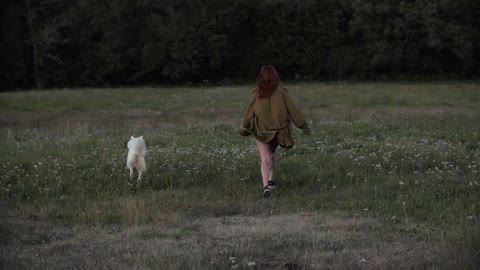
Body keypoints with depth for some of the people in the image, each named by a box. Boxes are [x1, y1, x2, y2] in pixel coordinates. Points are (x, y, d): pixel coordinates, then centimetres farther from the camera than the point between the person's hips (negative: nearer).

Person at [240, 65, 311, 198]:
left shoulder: (257, 94, -9)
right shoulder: (281, 93, -10)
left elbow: (249, 112, 1)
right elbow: (293, 110, -6)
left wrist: (244, 128, 16)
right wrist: (303, 126, 4)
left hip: (261, 131, -1)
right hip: (278, 131, 1)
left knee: (265, 159, 0)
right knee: (271, 154, 24)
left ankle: (265, 185, -16)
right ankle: (271, 179, 15)